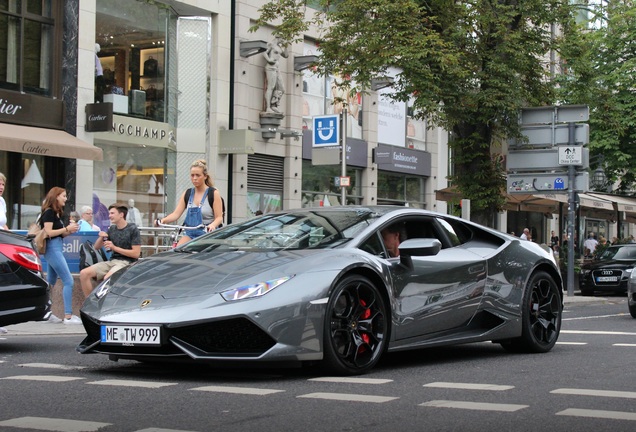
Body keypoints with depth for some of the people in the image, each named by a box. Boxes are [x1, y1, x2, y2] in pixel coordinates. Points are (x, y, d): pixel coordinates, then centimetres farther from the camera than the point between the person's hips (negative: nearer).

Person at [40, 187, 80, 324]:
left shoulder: (57, 213, 18)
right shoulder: (49, 212, -9)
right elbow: (48, 232, -16)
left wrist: (69, 231, 1)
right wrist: (67, 228, -13)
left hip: (57, 248, 10)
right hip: (52, 248, -10)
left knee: (51, 282, 11)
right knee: (68, 281, -13)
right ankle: (68, 316, -15)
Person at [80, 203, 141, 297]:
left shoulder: (133, 229, -4)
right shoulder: (112, 229, 15)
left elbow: (136, 254, -10)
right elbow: (96, 247, 19)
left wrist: (114, 247, -13)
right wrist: (101, 237, -4)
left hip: (126, 263, -7)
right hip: (112, 261, 7)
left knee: (107, 278, -36)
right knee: (84, 273, -12)